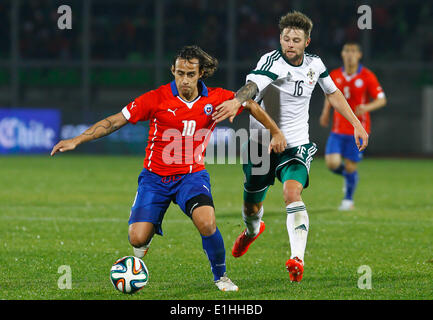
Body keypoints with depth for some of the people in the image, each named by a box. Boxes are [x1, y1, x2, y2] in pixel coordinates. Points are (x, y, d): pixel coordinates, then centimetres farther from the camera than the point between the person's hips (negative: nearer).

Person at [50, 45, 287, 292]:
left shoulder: (215, 99, -7)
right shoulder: (157, 99, -12)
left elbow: (251, 106, 9)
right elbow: (115, 121, -8)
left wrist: (276, 132, 7)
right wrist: (76, 141, -12)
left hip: (192, 175, 0)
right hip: (155, 176, 0)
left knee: (207, 223, -29)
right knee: (137, 239, -14)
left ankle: (220, 276, -1)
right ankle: (148, 231, 28)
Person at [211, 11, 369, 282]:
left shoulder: (314, 64, -1)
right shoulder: (272, 62, -19)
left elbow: (333, 93, 19)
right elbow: (253, 84, -42)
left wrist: (356, 123, 16)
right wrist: (237, 101, -63)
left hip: (297, 143, 1)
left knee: (293, 193, -26)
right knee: (251, 206, 13)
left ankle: (297, 260, -34)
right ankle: (253, 230, 51)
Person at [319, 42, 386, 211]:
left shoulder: (367, 77, -7)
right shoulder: (334, 75, 3)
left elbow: (382, 100, -7)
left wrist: (367, 107, -26)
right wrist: (325, 113, 11)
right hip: (338, 129, 3)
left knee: (350, 166, -2)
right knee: (332, 163, -11)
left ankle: (348, 200, 22)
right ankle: (348, 176, 24)